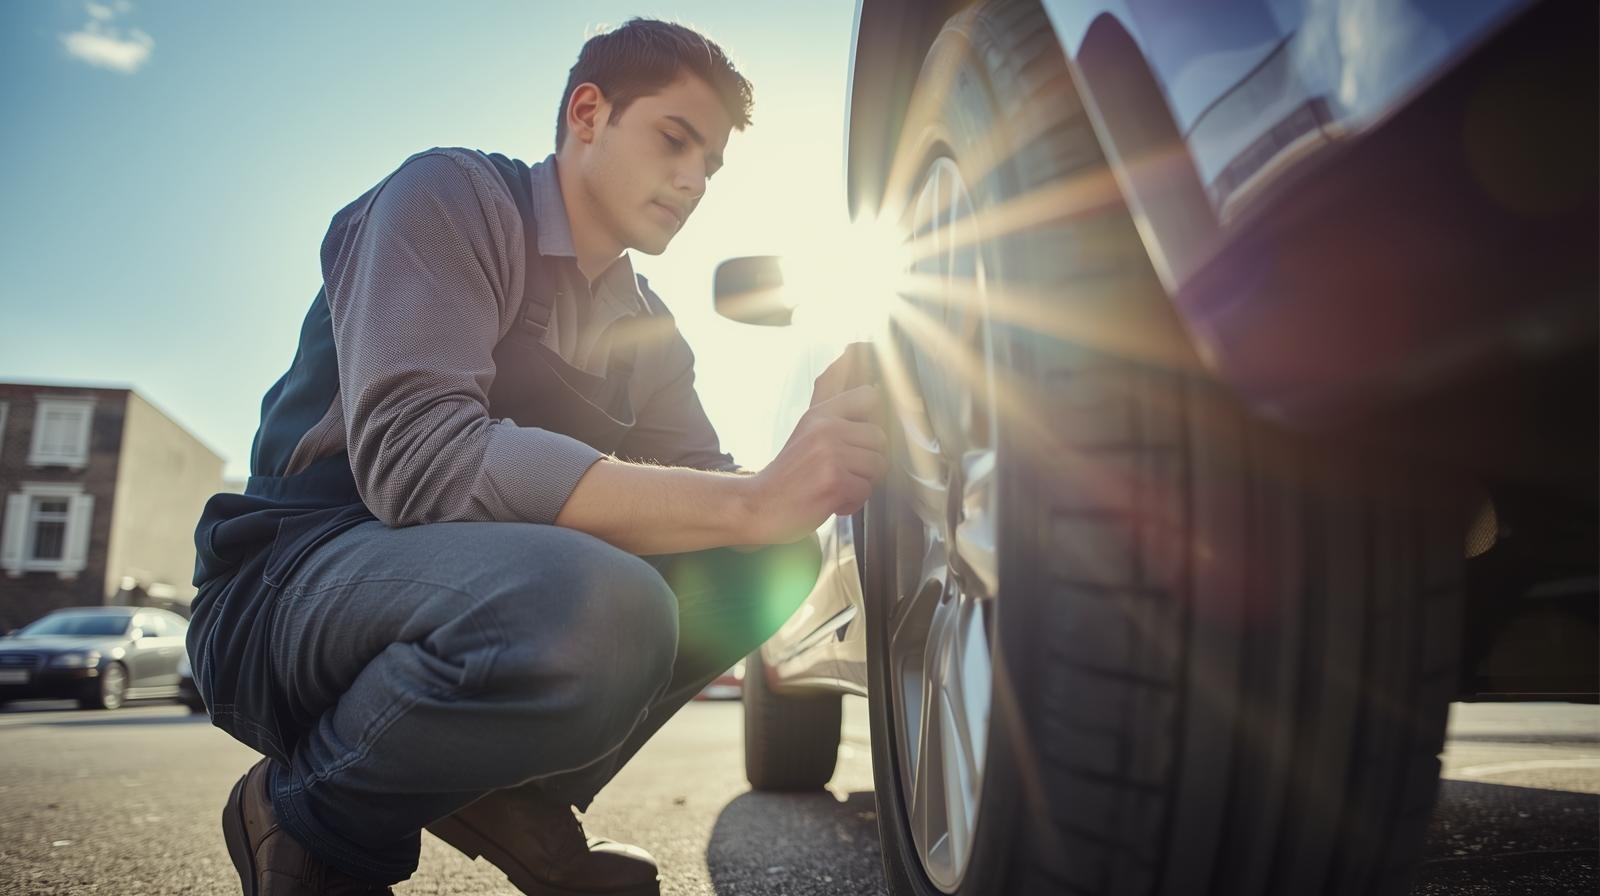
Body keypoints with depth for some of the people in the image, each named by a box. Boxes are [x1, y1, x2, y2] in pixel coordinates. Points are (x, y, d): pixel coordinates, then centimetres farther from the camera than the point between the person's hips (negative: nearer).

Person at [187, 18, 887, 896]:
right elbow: (412, 453, -28)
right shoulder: (453, 196, -11)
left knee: (769, 556, -8)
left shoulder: (646, 330, 12)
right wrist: (752, 501, -34)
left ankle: (515, 794, 0)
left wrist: (804, 470, -19)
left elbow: (701, 491, 5)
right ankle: (306, 816, -7)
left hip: (470, 589, 7)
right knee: (590, 608, -37)